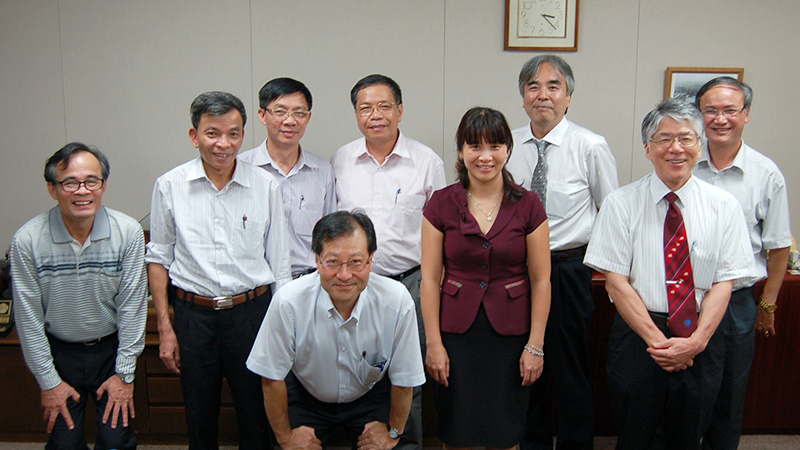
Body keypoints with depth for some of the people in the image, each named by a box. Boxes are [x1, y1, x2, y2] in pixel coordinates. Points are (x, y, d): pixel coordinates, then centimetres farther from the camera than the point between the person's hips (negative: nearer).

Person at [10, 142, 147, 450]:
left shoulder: (128, 232, -14)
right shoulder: (27, 240, -15)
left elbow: (131, 305, -8)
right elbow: (29, 318, -7)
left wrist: (124, 374, -6)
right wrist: (48, 382, -4)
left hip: (112, 347, 0)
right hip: (59, 352, 0)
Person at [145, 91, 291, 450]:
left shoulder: (265, 186, -2)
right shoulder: (169, 186, -2)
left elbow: (280, 266, 2)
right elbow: (158, 259, 5)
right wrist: (165, 328, 1)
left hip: (253, 312, 0)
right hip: (194, 314, 0)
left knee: (255, 413, 12)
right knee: (199, 415, 15)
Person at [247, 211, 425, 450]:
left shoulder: (397, 301, -29)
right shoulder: (289, 302, -31)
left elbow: (403, 378, -12)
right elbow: (272, 378, -15)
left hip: (371, 397, 1)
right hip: (305, 397, 0)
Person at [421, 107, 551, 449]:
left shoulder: (528, 206, -3)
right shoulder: (441, 204, -3)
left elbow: (540, 280, 0)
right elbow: (430, 278, -2)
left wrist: (535, 345, -3)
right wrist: (434, 343, -5)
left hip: (510, 333, 0)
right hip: (456, 331, 0)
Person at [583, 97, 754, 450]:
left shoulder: (724, 206, 1)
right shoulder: (621, 204, -4)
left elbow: (724, 283, -2)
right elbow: (616, 281, -7)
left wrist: (695, 342, -15)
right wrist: (657, 340, -15)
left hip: (702, 342, 2)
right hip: (637, 336, -1)